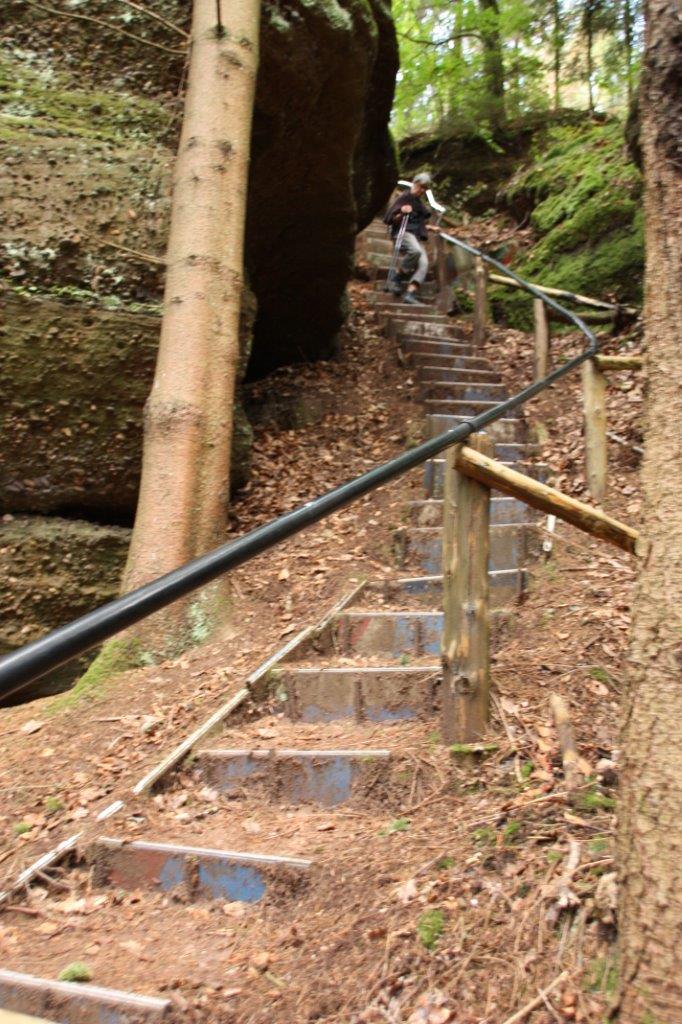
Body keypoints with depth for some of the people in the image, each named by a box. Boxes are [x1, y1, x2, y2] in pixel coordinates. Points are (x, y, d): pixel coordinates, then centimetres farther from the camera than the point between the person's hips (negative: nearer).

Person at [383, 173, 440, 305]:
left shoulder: (418, 202, 27)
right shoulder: (404, 198, 4)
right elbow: (390, 219, -3)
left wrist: (430, 227, 28)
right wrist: (401, 213, -20)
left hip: (416, 236, 7)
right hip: (403, 232, -7)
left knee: (423, 264, -20)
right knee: (415, 250, -39)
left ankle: (410, 293, -31)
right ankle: (397, 279, -22)